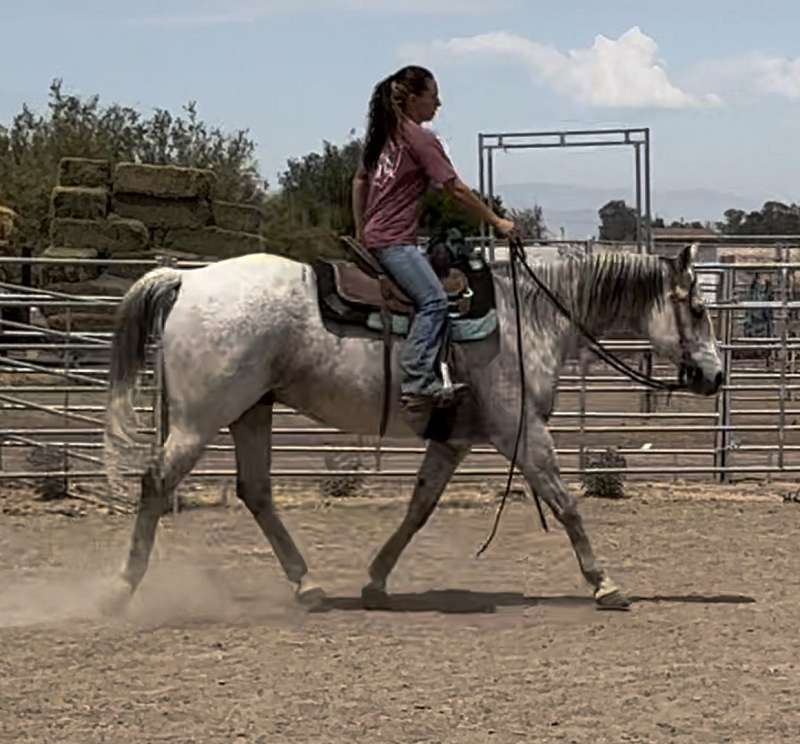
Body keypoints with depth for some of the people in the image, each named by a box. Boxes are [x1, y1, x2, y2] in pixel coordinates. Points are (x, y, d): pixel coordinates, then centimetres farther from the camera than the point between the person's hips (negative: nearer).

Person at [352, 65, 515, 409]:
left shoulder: (385, 134, 17)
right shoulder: (421, 139, -9)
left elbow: (360, 180, 26)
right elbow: (457, 190, -9)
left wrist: (361, 231, 31)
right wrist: (497, 222, -2)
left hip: (375, 236, 10)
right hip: (395, 240, -10)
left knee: (431, 300, 8)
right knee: (433, 300, -19)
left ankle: (422, 378, -1)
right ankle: (417, 383, -29)